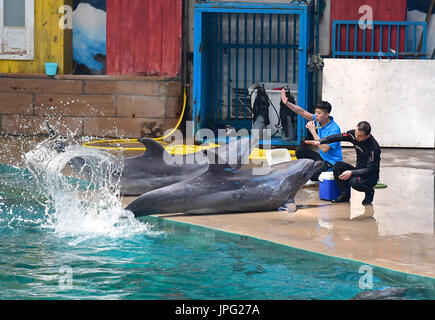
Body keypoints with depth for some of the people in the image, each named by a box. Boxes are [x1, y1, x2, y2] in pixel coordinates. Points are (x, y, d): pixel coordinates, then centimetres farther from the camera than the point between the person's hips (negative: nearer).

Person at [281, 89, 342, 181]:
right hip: (322, 157, 8)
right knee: (300, 150, 1)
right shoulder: (318, 120, -2)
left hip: (332, 162, -8)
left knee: (312, 176, -26)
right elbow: (303, 112, -4)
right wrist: (287, 103, -15)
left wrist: (313, 131, -26)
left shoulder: (334, 129, -25)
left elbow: (324, 149, -29)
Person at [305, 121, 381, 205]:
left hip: (371, 175, -6)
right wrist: (319, 142, -26)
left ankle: (369, 192, -3)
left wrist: (351, 173, -33)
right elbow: (337, 137, -12)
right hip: (359, 170, 6)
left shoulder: (373, 147, -28)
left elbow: (371, 170, -26)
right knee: (338, 166, -17)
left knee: (354, 182, -35)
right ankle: (344, 195, -6)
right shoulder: (354, 134, -11)